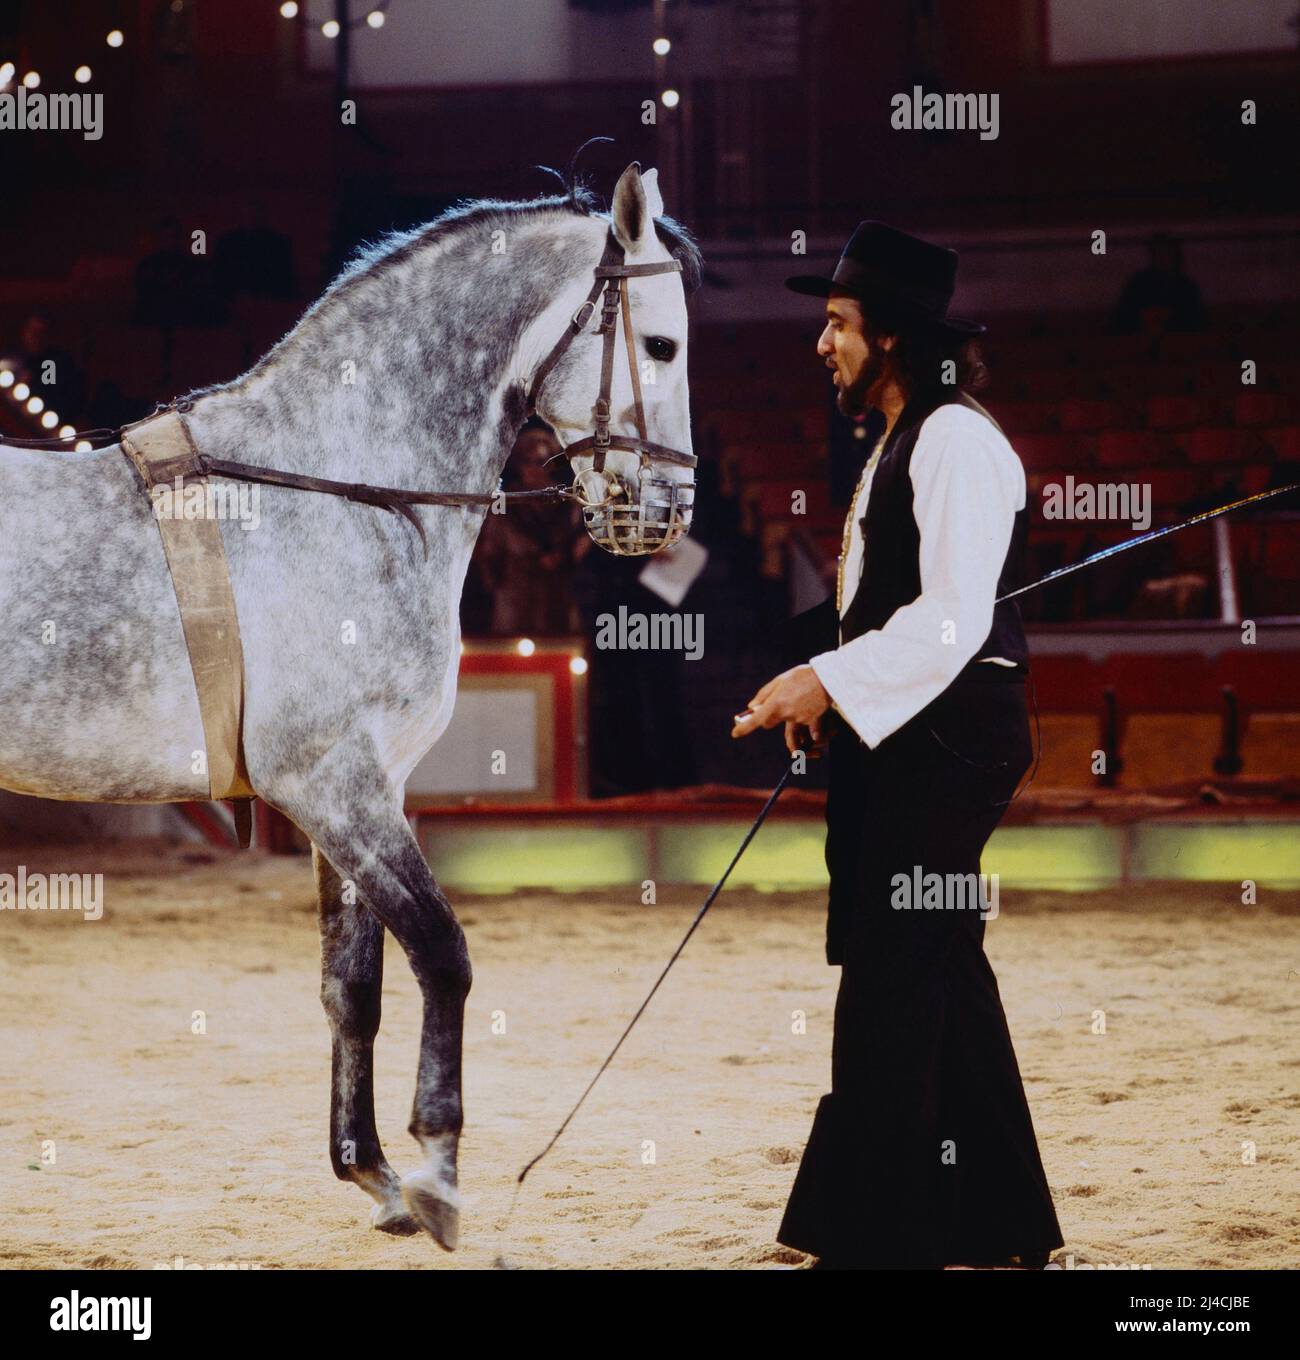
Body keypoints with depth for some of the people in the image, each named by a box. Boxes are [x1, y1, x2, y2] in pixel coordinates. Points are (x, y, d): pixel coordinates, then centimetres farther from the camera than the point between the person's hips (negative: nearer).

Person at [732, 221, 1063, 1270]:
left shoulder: (956, 441, -14)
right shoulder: (898, 442, 18)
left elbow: (953, 619, -22)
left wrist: (830, 680, -21)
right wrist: (822, 692, 11)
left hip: (945, 739, -11)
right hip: (901, 738, 11)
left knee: (890, 985, -9)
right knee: (941, 975, 14)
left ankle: (877, 1233, -6)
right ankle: (1001, 1223, 22)